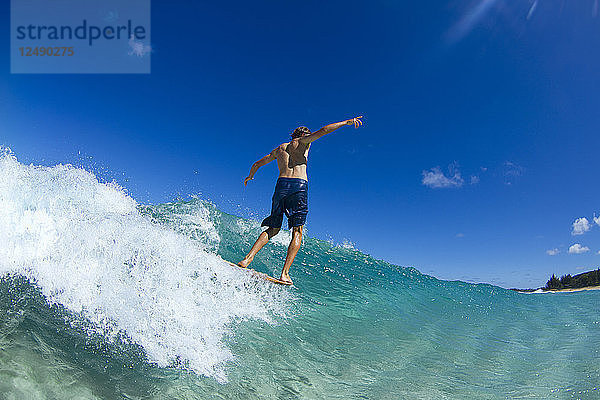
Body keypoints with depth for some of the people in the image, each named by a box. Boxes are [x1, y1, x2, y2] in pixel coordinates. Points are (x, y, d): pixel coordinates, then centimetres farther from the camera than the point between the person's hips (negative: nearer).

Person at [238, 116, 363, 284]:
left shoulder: (279, 149, 27)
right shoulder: (303, 141, 14)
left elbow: (257, 164, 34)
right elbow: (323, 131, 0)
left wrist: (250, 176, 52)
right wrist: (347, 122, 6)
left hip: (281, 184, 5)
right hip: (300, 185, -4)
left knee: (273, 229, 13)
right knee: (297, 233, -1)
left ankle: (248, 258, -2)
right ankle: (285, 273, -10)